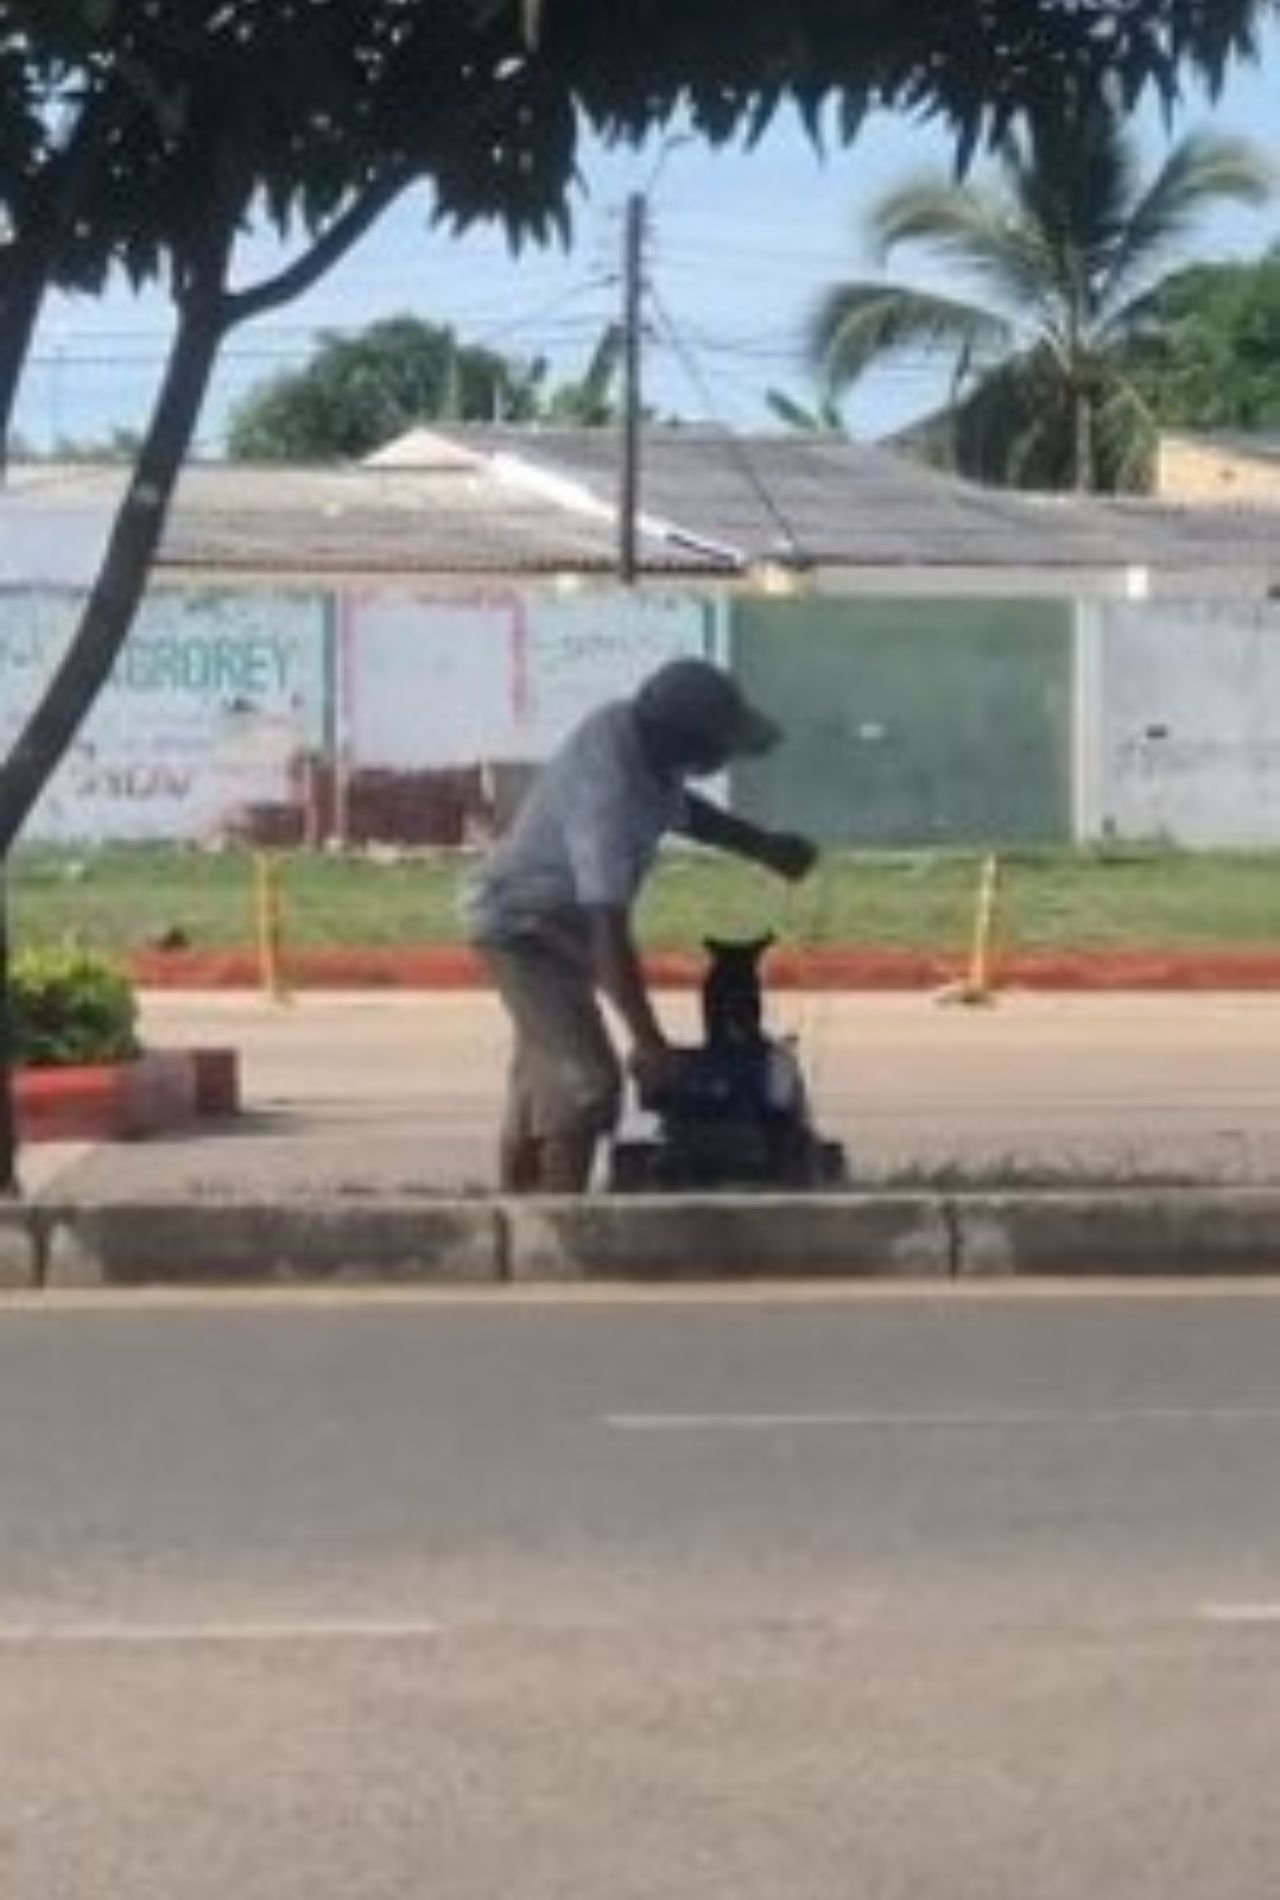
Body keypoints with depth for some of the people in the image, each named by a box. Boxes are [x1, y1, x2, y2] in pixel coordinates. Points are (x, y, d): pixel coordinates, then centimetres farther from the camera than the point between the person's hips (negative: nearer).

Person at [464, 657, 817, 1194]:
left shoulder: (627, 727, -10)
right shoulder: (608, 793, -36)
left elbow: (677, 806, 13)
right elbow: (609, 932, -36)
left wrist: (761, 846, 5)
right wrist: (646, 1039, -33)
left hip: (551, 921, 10)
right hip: (525, 925, -10)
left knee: (540, 1078, 18)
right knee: (587, 1080, -16)